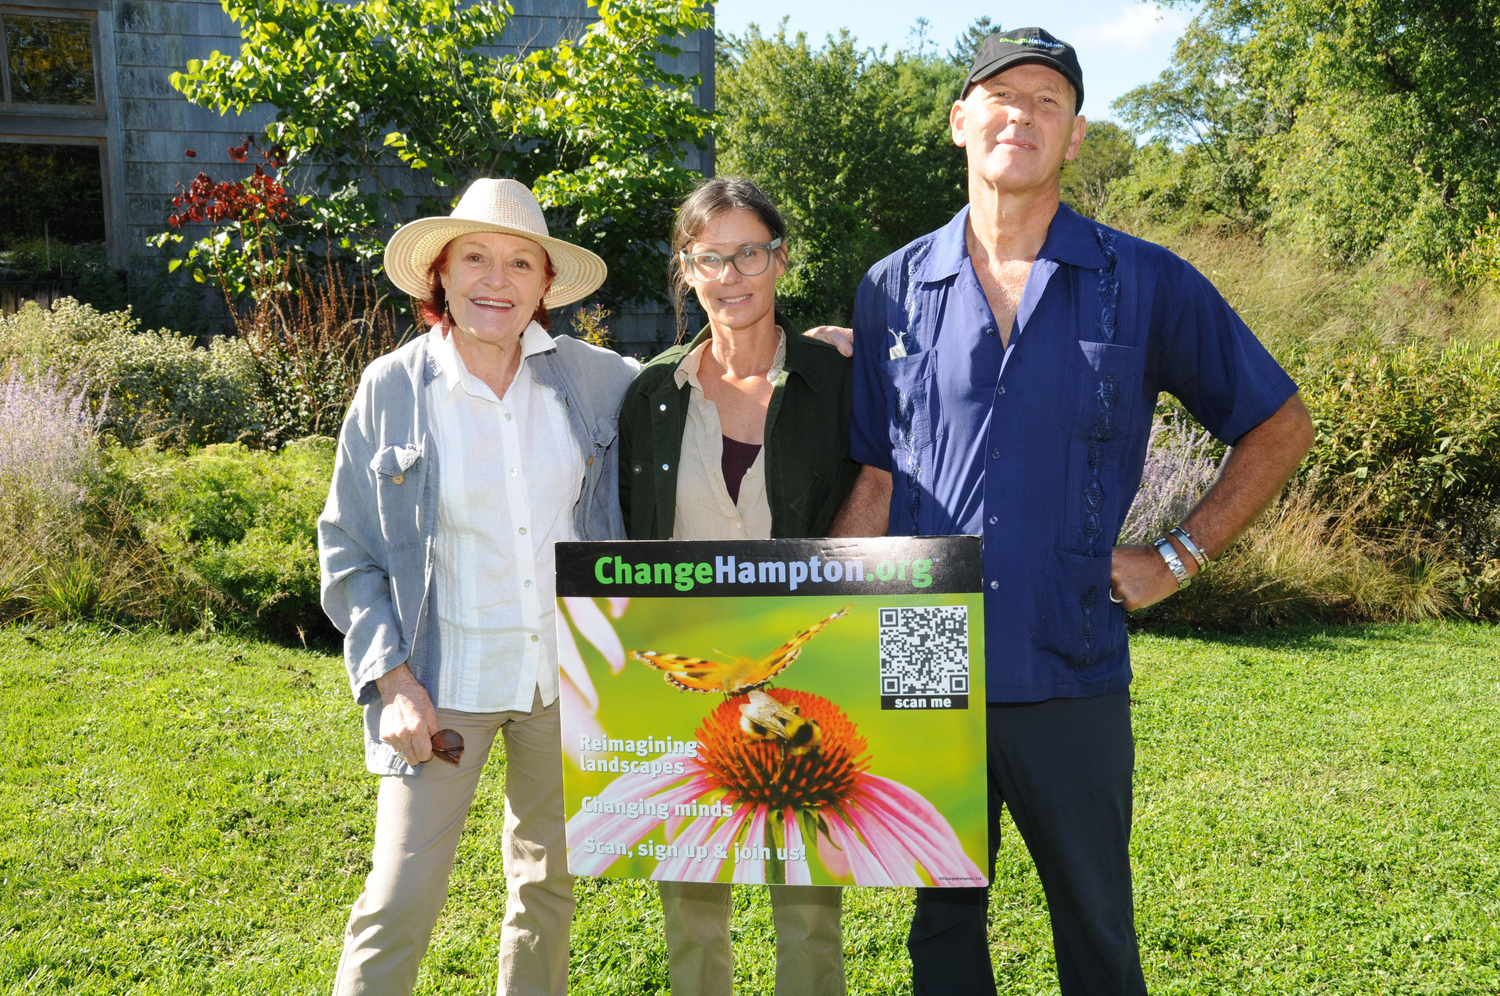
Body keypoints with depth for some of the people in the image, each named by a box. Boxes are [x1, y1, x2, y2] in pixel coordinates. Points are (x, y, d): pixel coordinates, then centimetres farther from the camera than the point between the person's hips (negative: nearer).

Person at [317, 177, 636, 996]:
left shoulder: (585, 375, -1)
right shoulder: (391, 389, -7)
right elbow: (347, 550, -2)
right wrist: (392, 678, -12)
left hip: (567, 673, 3)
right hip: (447, 678, -3)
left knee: (550, 882, 18)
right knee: (398, 903, -4)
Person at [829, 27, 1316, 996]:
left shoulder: (1147, 284, 0)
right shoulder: (894, 289, 4)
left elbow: (1281, 425, 8)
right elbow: (873, 485, 6)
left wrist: (1178, 556, 0)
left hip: (1069, 672, -1)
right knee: (943, 917, 17)